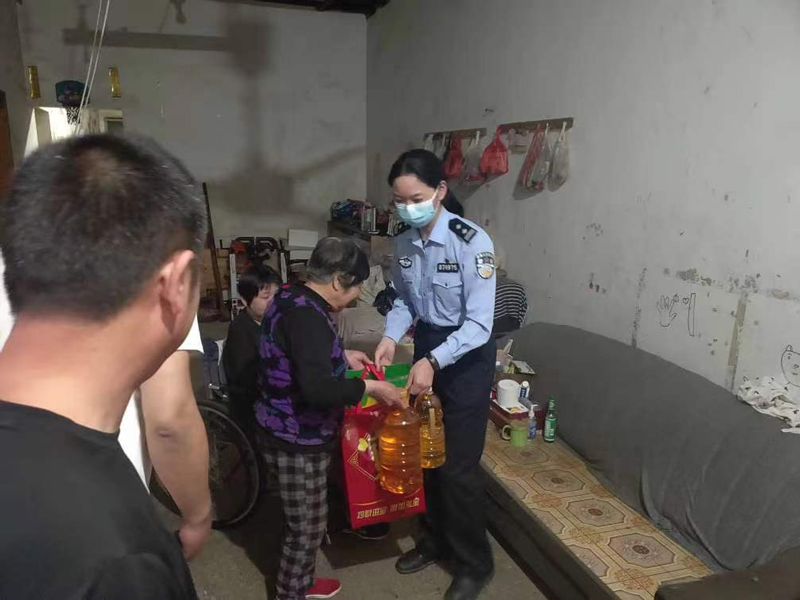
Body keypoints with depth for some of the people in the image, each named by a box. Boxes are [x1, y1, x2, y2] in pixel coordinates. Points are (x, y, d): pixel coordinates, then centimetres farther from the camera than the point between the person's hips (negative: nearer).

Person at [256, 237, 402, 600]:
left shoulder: (290, 299, 5)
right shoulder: (306, 315, -28)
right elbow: (318, 389, -37)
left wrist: (341, 356, 14)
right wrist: (370, 388, -24)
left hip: (288, 433, 10)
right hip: (298, 441, -10)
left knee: (301, 521, 25)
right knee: (307, 526, 10)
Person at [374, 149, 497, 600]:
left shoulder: (472, 242, -23)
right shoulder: (404, 244, -2)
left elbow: (479, 324, -25)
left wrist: (433, 362, -33)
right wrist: (391, 338, -9)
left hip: (467, 357, -6)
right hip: (427, 349, 7)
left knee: (458, 465, 1)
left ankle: (476, 563, 25)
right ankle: (436, 540, 40)